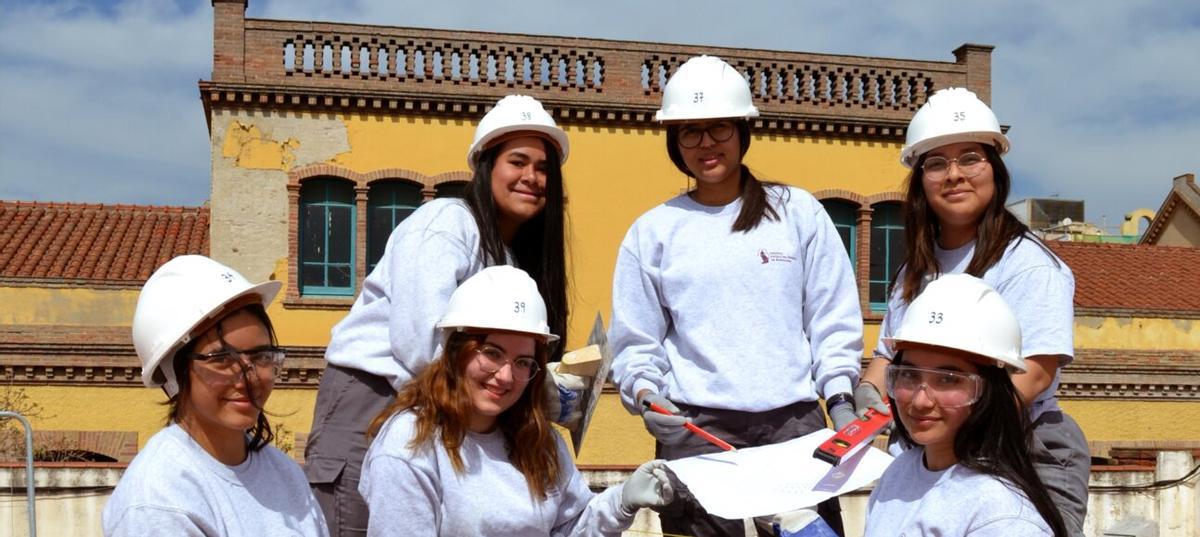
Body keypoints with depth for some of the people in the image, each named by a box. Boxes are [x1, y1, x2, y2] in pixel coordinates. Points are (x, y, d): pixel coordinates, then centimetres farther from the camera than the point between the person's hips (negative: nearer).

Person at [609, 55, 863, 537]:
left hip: (796, 423, 1)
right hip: (695, 429, 0)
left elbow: (833, 320, 7)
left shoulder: (799, 213, 9)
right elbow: (635, 341, 7)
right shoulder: (653, 231, 8)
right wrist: (646, 394, -10)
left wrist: (840, 399, -3)